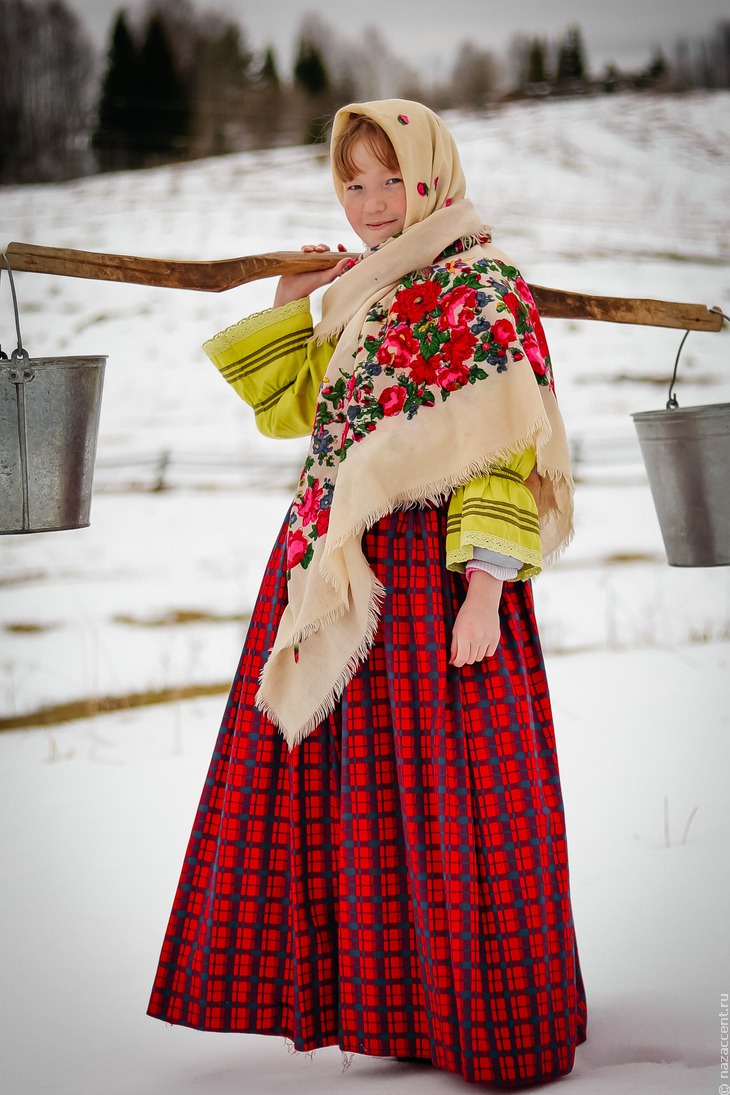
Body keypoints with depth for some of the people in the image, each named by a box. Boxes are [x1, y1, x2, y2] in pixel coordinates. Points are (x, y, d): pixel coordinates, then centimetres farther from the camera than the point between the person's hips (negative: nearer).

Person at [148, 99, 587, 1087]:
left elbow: (505, 455, -13)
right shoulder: (354, 291, 16)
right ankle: (373, 986, 25)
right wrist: (288, 301, 9)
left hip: (432, 567, -8)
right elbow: (289, 410, 19)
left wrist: (484, 593, -19)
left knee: (436, 784, -2)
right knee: (334, 786, 11)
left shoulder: (484, 292, -8)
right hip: (333, 565, 8)